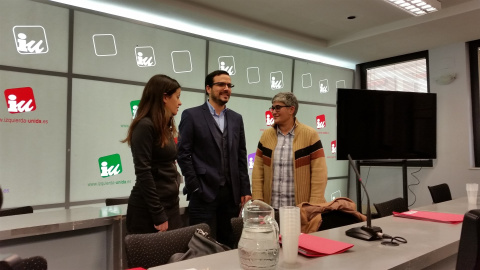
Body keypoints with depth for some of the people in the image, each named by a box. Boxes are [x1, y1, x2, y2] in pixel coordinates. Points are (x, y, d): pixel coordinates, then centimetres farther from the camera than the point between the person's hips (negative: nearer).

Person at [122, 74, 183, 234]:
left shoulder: (165, 127, 12)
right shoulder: (145, 126, -14)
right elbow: (143, 172, -19)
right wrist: (158, 214, -18)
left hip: (170, 205, 8)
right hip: (148, 210, -8)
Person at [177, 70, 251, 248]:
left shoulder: (236, 118, 11)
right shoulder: (192, 115, -3)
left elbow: (241, 157, 11)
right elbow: (183, 154, -6)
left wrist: (245, 190, 7)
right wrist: (195, 188, -10)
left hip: (231, 194, 5)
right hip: (204, 194, -4)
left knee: (228, 246, 12)